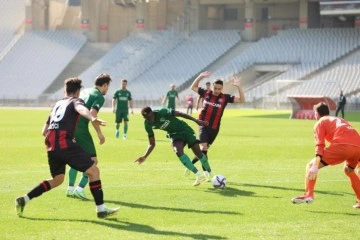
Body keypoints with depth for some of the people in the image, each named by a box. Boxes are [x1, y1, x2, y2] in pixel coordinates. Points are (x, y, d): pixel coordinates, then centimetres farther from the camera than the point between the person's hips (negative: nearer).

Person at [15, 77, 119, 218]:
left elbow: (44, 131, 30)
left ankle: (23, 200, 16)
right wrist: (92, 119, -40)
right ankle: (101, 209, -6)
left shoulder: (57, 104, 28)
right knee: (93, 170, -1)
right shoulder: (75, 101, 8)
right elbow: (81, 109, -20)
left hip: (51, 146, 8)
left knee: (57, 180, 23)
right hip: (65, 144, -8)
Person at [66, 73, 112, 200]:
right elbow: (92, 114, -18)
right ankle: (80, 189, -9)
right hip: (81, 129, -8)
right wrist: (99, 133, -12)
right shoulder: (99, 97, -5)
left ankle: (70, 188, 22)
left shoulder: (84, 92, 20)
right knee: (92, 160, 0)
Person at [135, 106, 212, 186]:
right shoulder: (148, 125, -11)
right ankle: (199, 175, -23)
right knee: (178, 152, -24)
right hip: (175, 135, 3)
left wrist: (196, 120, -22)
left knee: (198, 152, -3)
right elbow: (152, 144, -2)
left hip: (184, 129, -3)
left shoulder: (162, 112, -27)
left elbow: (180, 114, -21)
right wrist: (145, 156, -16)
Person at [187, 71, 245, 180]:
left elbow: (241, 100, -9)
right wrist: (200, 77, -3)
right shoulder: (206, 93, -2)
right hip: (204, 126, -2)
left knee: (204, 149, 12)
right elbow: (193, 87, 12)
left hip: (214, 128, 2)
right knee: (203, 147, -18)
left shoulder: (225, 98, -4)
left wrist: (238, 87, -21)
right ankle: (206, 171, -16)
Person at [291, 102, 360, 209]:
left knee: (310, 166, 5)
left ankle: (308, 195, -14)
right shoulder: (340, 120, 37)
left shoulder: (320, 123, 18)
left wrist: (315, 166, -8)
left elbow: (320, 145, 2)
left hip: (341, 146, -6)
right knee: (349, 170, 36)